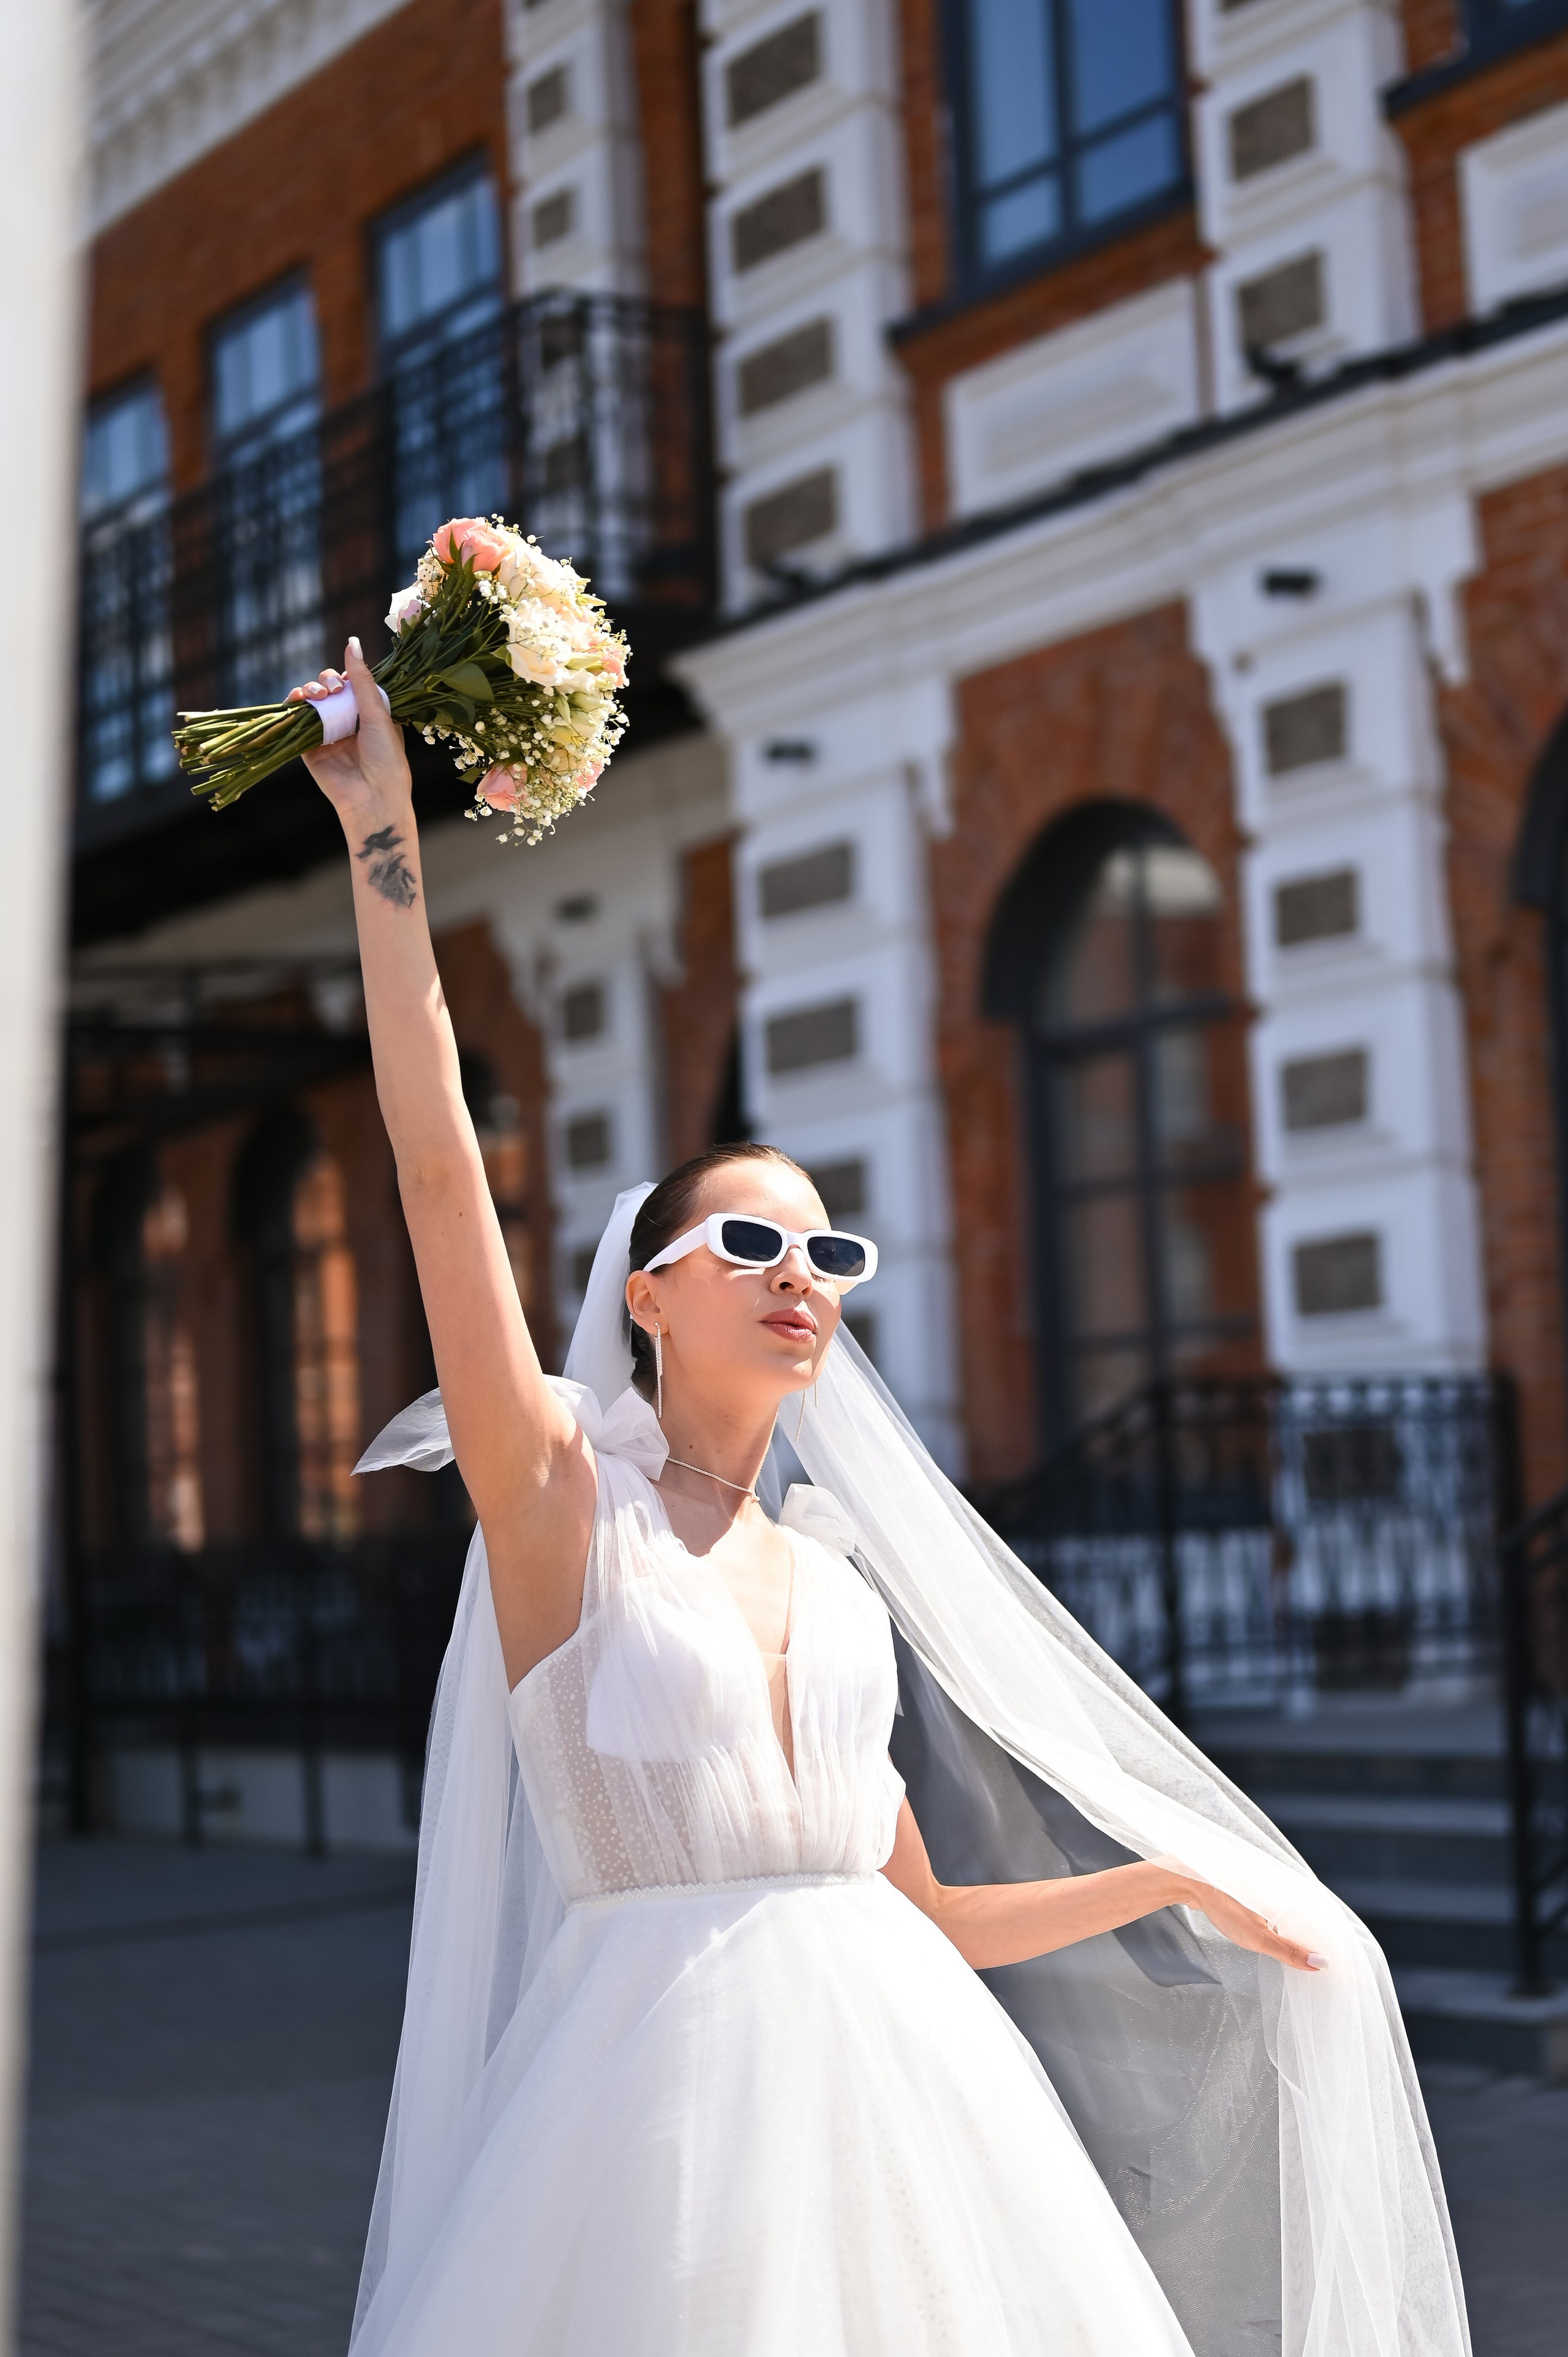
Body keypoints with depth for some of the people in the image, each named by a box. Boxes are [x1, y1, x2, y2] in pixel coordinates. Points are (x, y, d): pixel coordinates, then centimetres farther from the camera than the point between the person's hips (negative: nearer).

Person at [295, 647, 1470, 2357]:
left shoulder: (839, 1585, 15)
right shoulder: (561, 1497, 1)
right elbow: (436, 1160, -9)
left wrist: (1177, 1878, 21)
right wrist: (385, 843, -11)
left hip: (892, 2075, 5)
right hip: (667, 2070, -5)